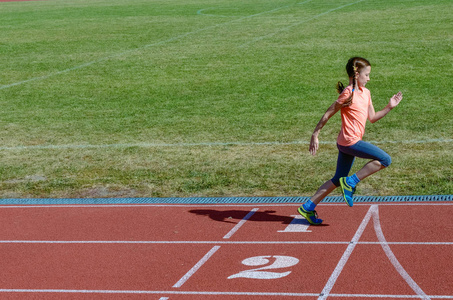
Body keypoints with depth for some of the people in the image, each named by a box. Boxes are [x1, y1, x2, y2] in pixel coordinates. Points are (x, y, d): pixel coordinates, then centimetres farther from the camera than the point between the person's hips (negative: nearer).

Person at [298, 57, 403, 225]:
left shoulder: (366, 93, 15)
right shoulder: (348, 94, -12)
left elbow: (372, 118, 20)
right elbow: (328, 115, -9)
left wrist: (389, 107, 10)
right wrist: (315, 135, -8)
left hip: (347, 143, 9)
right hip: (350, 141, -9)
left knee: (338, 180, 14)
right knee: (385, 159, -12)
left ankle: (308, 207, 18)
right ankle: (351, 182, -9)